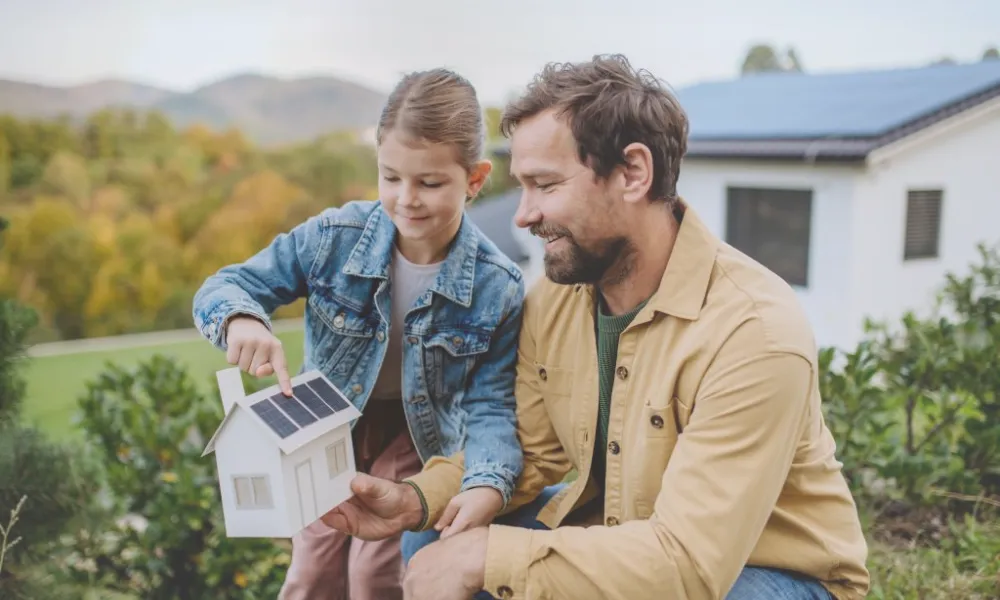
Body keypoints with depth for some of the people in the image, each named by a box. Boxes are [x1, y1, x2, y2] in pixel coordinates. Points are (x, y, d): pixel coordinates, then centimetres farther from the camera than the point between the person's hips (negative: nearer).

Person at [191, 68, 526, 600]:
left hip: (417, 436, -1)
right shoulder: (333, 237, -22)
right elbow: (226, 286, -16)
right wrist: (241, 320, -41)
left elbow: (490, 407, -18)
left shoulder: (498, 288, -22)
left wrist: (487, 484, -39)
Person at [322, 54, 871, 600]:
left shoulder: (754, 331, -29)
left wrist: (486, 554, -31)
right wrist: (417, 500, -15)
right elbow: (528, 451, 2)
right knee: (433, 542, -4)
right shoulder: (552, 298, -9)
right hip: (622, 537, 6)